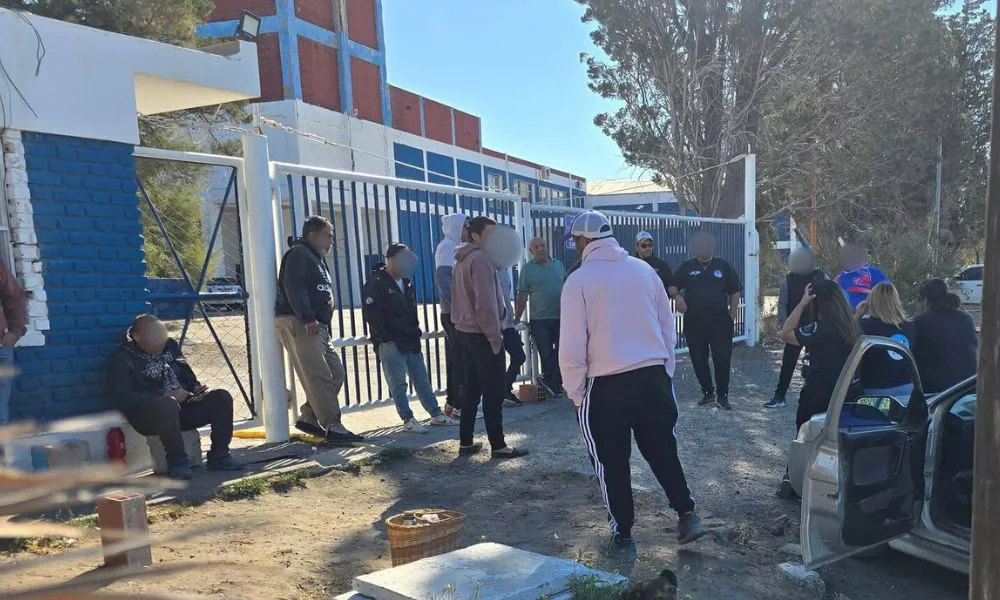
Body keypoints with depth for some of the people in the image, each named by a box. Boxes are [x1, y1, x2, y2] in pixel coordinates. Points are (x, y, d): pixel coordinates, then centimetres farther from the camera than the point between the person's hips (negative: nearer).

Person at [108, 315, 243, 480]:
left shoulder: (170, 346, 13)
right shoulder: (122, 359, -5)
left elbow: (187, 376, 21)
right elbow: (124, 398, -15)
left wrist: (197, 389, -3)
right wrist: (165, 395, -23)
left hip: (183, 406, 6)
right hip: (148, 415, -6)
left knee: (221, 397, -16)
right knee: (168, 405, -40)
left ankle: (219, 456, -10)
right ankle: (178, 462, -24)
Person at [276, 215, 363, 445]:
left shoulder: (316, 259, 27)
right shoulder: (298, 254, -4)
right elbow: (293, 288, -18)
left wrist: (317, 321, 16)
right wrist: (308, 318, -25)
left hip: (317, 326, 10)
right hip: (298, 324, -10)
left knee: (336, 373, 7)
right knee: (319, 377, -13)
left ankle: (308, 418, 17)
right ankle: (333, 428, -13)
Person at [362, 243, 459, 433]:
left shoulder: (407, 283, 16)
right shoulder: (376, 283, -8)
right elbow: (371, 314, -15)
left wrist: (416, 332, 12)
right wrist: (384, 338, -17)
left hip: (411, 341, 7)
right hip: (391, 343, -7)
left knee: (422, 380, 10)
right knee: (398, 384, -1)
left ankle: (436, 415, 16)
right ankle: (408, 419, 7)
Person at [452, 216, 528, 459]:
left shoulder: (463, 259, 15)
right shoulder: (480, 259, -16)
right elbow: (486, 303, -21)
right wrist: (495, 337, -16)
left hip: (466, 331, 9)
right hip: (482, 334, -9)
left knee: (472, 389, 14)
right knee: (493, 392, -1)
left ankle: (466, 442, 20)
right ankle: (498, 445, 6)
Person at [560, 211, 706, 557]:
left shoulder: (579, 280, -8)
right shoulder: (644, 270, 5)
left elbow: (572, 346, -10)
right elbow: (668, 326, 11)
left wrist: (575, 392, 0)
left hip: (606, 385, -4)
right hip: (653, 377, 4)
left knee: (612, 463, 10)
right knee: (662, 451, 20)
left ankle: (623, 536, 19)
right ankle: (687, 515, 24)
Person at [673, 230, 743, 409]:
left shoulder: (724, 266, 3)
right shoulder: (686, 267, 3)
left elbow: (735, 292, 7)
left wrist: (732, 316, 2)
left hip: (720, 322, -1)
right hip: (694, 323, 1)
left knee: (722, 359, 0)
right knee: (699, 360, 8)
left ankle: (723, 395, 13)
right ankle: (707, 392, 23)